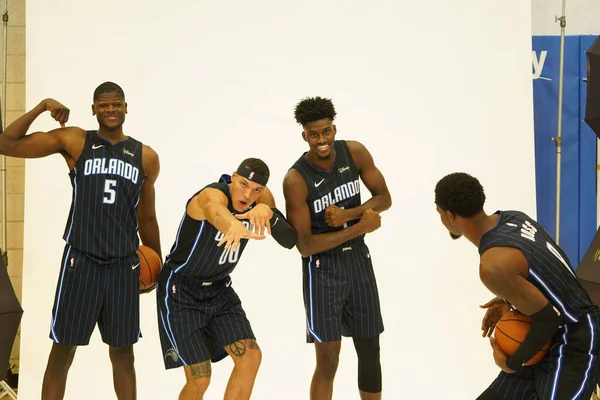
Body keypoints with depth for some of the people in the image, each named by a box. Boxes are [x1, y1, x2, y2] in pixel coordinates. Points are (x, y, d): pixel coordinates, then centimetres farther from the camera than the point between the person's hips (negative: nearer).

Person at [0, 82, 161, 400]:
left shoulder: (146, 157, 8)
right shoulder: (74, 141, 1)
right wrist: (41, 108, -12)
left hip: (124, 265, 2)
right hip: (81, 261, -2)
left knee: (122, 352, 9)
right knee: (62, 350, 1)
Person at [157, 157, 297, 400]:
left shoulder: (262, 198, -7)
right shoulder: (212, 194, -28)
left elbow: (290, 241, -15)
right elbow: (216, 211, -54)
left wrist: (268, 212, -35)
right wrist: (235, 226, -79)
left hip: (219, 289, 7)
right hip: (181, 291, -7)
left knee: (250, 357, -4)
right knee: (200, 378, -11)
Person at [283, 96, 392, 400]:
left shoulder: (355, 153, -8)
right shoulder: (296, 180, -21)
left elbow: (384, 198, 0)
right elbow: (304, 245, -20)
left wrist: (347, 214, -18)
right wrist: (359, 228, -24)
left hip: (358, 260, 5)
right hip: (322, 268, -5)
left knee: (370, 351, 13)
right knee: (328, 361, -5)